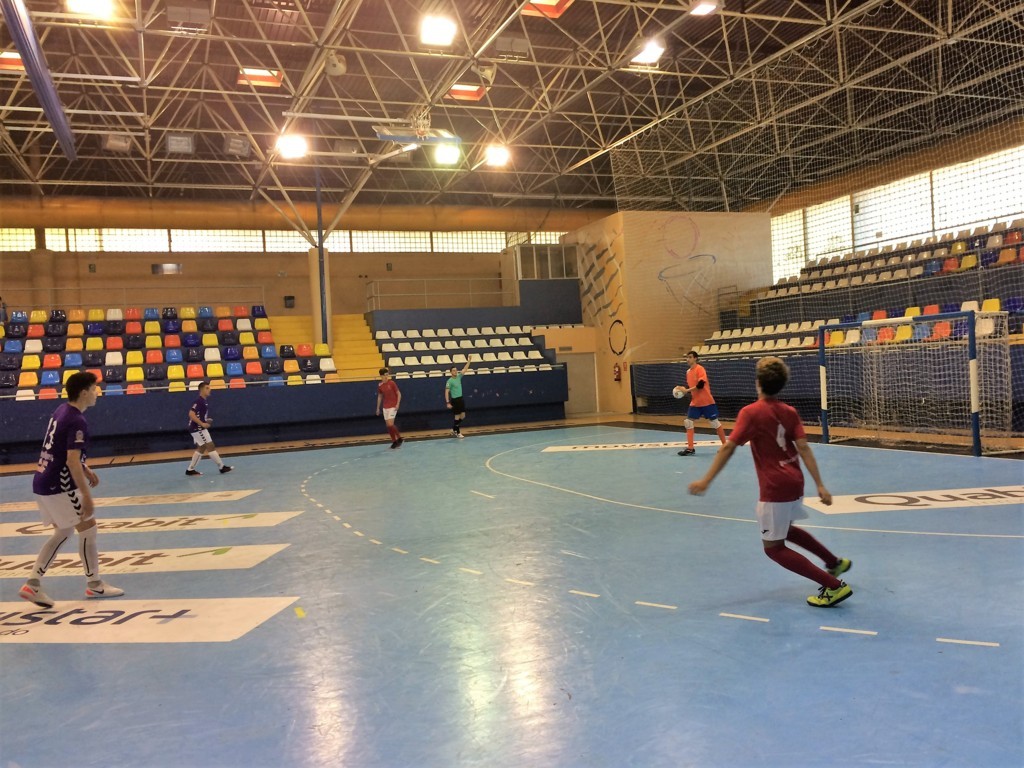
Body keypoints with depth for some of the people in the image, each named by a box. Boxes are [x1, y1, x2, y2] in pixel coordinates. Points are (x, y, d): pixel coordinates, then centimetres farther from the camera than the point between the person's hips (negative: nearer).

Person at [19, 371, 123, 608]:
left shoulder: (62, 411, 11)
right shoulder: (77, 421, -19)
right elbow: (72, 462, -25)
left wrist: (86, 470, 28)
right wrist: (86, 496, -24)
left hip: (44, 483, 10)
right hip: (58, 486, -10)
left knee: (63, 532, 18)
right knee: (88, 527, 2)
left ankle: (33, 584, 15)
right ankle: (94, 584, 12)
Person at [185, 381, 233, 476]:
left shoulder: (204, 401, 13)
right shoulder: (199, 401, -17)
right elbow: (191, 414, -26)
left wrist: (207, 420, 10)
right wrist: (202, 424, -25)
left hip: (198, 428, 10)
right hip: (198, 428, -10)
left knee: (201, 448, 14)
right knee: (210, 447, -6)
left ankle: (190, 470, 17)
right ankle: (222, 467, -1)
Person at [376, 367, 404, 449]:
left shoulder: (392, 383, -10)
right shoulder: (380, 385, 3)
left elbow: (399, 394, -6)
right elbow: (380, 396, 15)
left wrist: (397, 404, -15)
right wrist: (378, 408, 14)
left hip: (393, 407, -5)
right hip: (385, 407, 5)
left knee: (390, 424, -14)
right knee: (388, 425, 4)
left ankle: (400, 438, 1)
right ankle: (394, 441, 13)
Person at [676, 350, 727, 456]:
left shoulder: (700, 369, -13)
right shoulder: (688, 371, 9)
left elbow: (700, 385, -23)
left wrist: (686, 390, -23)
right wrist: (682, 388, -3)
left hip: (706, 401, -7)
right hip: (695, 402, 7)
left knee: (715, 422, 3)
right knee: (688, 422, -2)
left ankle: (725, 445, 17)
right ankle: (690, 448, 1)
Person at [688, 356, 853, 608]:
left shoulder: (750, 412, -11)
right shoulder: (790, 412, 5)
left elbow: (728, 448, -17)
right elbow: (803, 448, -4)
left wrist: (706, 480, -15)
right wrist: (820, 485, -7)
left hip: (775, 488, -7)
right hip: (794, 482, 8)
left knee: (773, 547, 6)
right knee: (785, 529, 33)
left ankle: (834, 586, 1)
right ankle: (835, 563, 42)